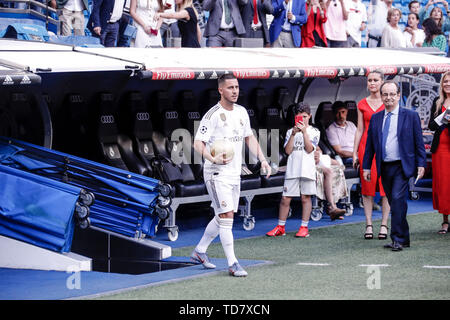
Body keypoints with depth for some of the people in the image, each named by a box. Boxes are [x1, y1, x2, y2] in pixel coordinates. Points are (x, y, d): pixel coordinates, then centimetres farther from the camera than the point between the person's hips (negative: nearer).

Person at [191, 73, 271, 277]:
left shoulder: (241, 112, 8)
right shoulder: (212, 115, -14)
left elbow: (249, 137, 21)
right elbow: (198, 143, -16)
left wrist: (262, 159, 10)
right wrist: (213, 159, -33)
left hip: (235, 174, 8)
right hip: (217, 174, -8)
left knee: (222, 217, 15)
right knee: (226, 216, -12)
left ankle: (199, 251, 31)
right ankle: (232, 264, -9)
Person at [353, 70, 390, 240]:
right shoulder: (362, 104, 10)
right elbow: (360, 129, 11)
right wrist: (354, 153, 6)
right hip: (366, 145, 2)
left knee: (385, 187, -3)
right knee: (367, 186, 0)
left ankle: (384, 225, 1)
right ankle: (369, 225, 3)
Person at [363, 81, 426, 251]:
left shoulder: (411, 116, 1)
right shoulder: (375, 118, 11)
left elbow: (419, 142, 1)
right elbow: (370, 144, 14)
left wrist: (421, 164, -5)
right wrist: (366, 167, 10)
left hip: (402, 167, -4)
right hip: (384, 167, 4)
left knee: (398, 199, -16)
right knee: (394, 203, 8)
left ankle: (398, 239, -14)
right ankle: (403, 239, 16)